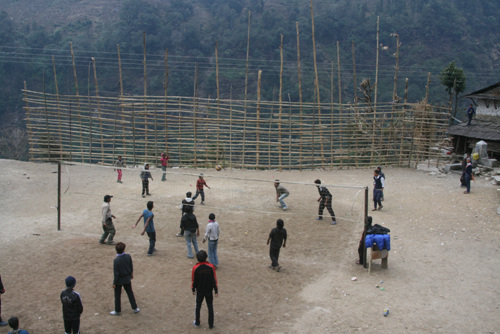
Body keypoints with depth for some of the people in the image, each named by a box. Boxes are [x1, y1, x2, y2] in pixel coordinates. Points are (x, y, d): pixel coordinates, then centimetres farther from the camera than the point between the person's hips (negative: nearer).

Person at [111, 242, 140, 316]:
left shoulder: (116, 260, -28)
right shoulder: (128, 256, -15)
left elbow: (116, 273, -20)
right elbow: (131, 266, 2)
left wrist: (114, 283, -9)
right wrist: (131, 273, 21)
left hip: (119, 280, -4)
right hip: (127, 279, 4)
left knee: (117, 295, 14)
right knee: (130, 293, 20)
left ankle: (117, 311, 26)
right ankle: (135, 308, 29)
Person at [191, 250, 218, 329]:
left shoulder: (195, 268, -17)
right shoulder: (211, 267, -18)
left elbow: (193, 280, -6)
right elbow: (214, 280, -11)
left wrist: (193, 289, 11)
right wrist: (216, 290, 0)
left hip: (199, 291, 0)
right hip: (209, 291, 0)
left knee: (198, 306, 19)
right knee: (210, 307, 14)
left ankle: (197, 323, 31)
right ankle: (211, 324, 20)